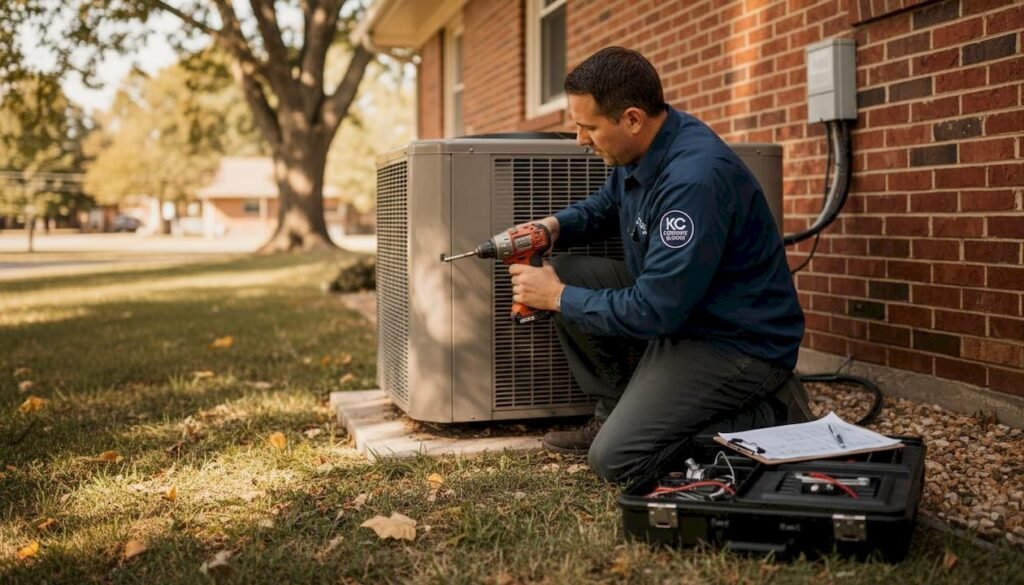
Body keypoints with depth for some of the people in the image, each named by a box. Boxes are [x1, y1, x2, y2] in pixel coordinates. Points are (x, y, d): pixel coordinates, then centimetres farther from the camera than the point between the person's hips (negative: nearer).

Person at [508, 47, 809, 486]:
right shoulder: (639, 151, -1)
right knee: (564, 273, 2)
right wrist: (554, 226, -2)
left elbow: (655, 311, -28)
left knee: (614, 459, -16)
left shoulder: (694, 179, -30)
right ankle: (615, 411, 10)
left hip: (738, 341, -9)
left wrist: (558, 297, -16)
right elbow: (605, 206, 21)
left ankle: (770, 416, -2)